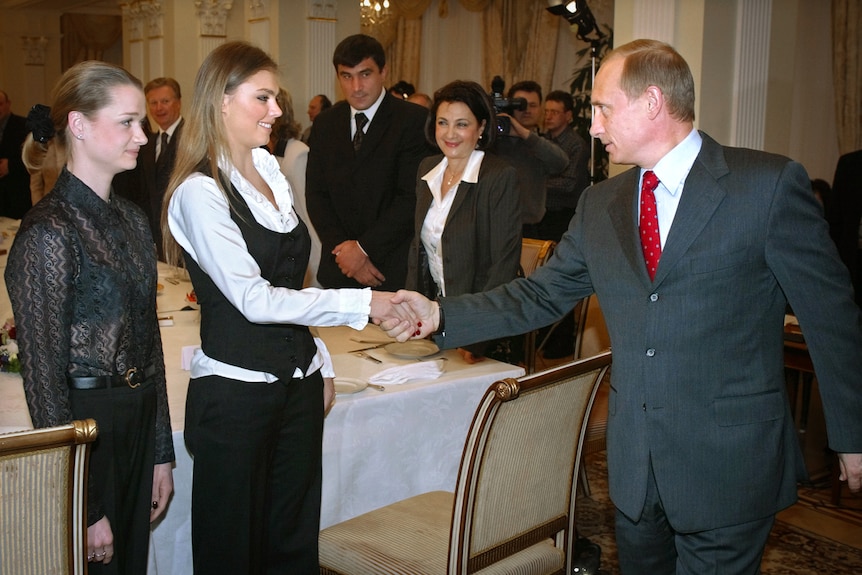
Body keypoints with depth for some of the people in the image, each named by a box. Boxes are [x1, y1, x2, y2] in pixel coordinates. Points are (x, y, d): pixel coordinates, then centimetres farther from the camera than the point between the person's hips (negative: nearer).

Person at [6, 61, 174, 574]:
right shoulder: (49, 233, -17)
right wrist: (85, 507, -14)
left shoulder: (132, 220, 7)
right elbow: (43, 373, -16)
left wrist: (161, 453, 12)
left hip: (139, 422, 7)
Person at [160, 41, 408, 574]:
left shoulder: (270, 171, 10)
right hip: (236, 391, -7)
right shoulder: (200, 192, -13)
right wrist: (363, 303, -22)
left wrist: (321, 361, 14)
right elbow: (254, 299, -20)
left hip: (298, 381, 7)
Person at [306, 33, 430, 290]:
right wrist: (343, 248, -5)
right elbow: (316, 194, 8)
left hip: (396, 269, -4)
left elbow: (413, 196, -13)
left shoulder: (414, 120, -7)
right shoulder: (325, 124, 9)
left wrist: (364, 247, -12)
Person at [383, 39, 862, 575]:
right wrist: (441, 315, -3)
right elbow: (541, 295, 8)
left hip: (730, 463, -5)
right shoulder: (600, 204, 6)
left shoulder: (770, 184, -10)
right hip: (633, 463, 6)